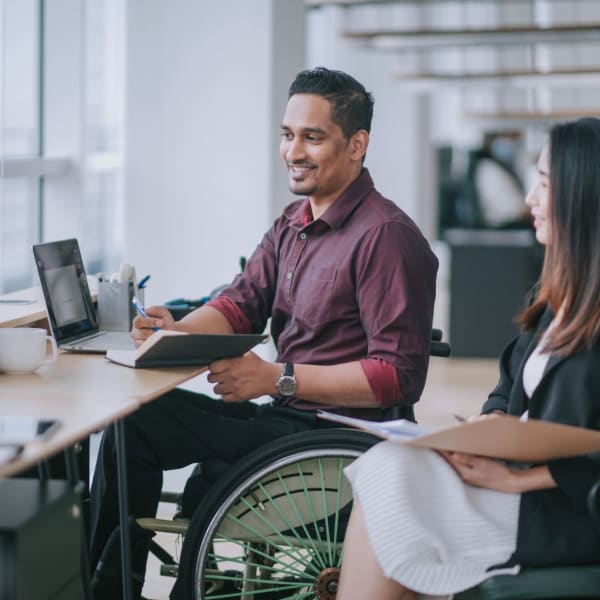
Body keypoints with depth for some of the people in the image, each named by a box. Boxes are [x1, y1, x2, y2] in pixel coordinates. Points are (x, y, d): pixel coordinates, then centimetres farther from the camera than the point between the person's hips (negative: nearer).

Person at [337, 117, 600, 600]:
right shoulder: (558, 293, 13)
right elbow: (512, 385, 19)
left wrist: (515, 480, -19)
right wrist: (490, 421, -2)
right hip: (524, 478, 8)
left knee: (389, 479, -17)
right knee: (390, 467, -12)